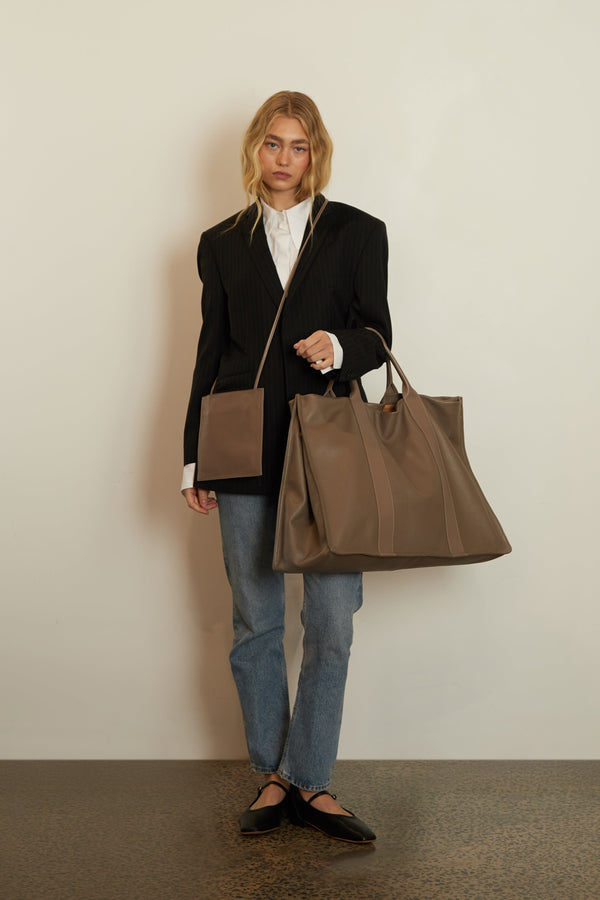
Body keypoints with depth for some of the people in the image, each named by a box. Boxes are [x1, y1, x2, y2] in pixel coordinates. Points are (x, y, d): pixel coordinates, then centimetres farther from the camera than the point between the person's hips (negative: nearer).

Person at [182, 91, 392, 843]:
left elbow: (377, 336, 7)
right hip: (245, 449, 1)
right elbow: (210, 352, 13)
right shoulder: (222, 243, 13)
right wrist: (194, 458, 10)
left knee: (331, 621, -4)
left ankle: (309, 780, 10)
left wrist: (340, 347, -17)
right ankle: (273, 776, 19)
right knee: (255, 621, 6)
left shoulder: (357, 232, 9)